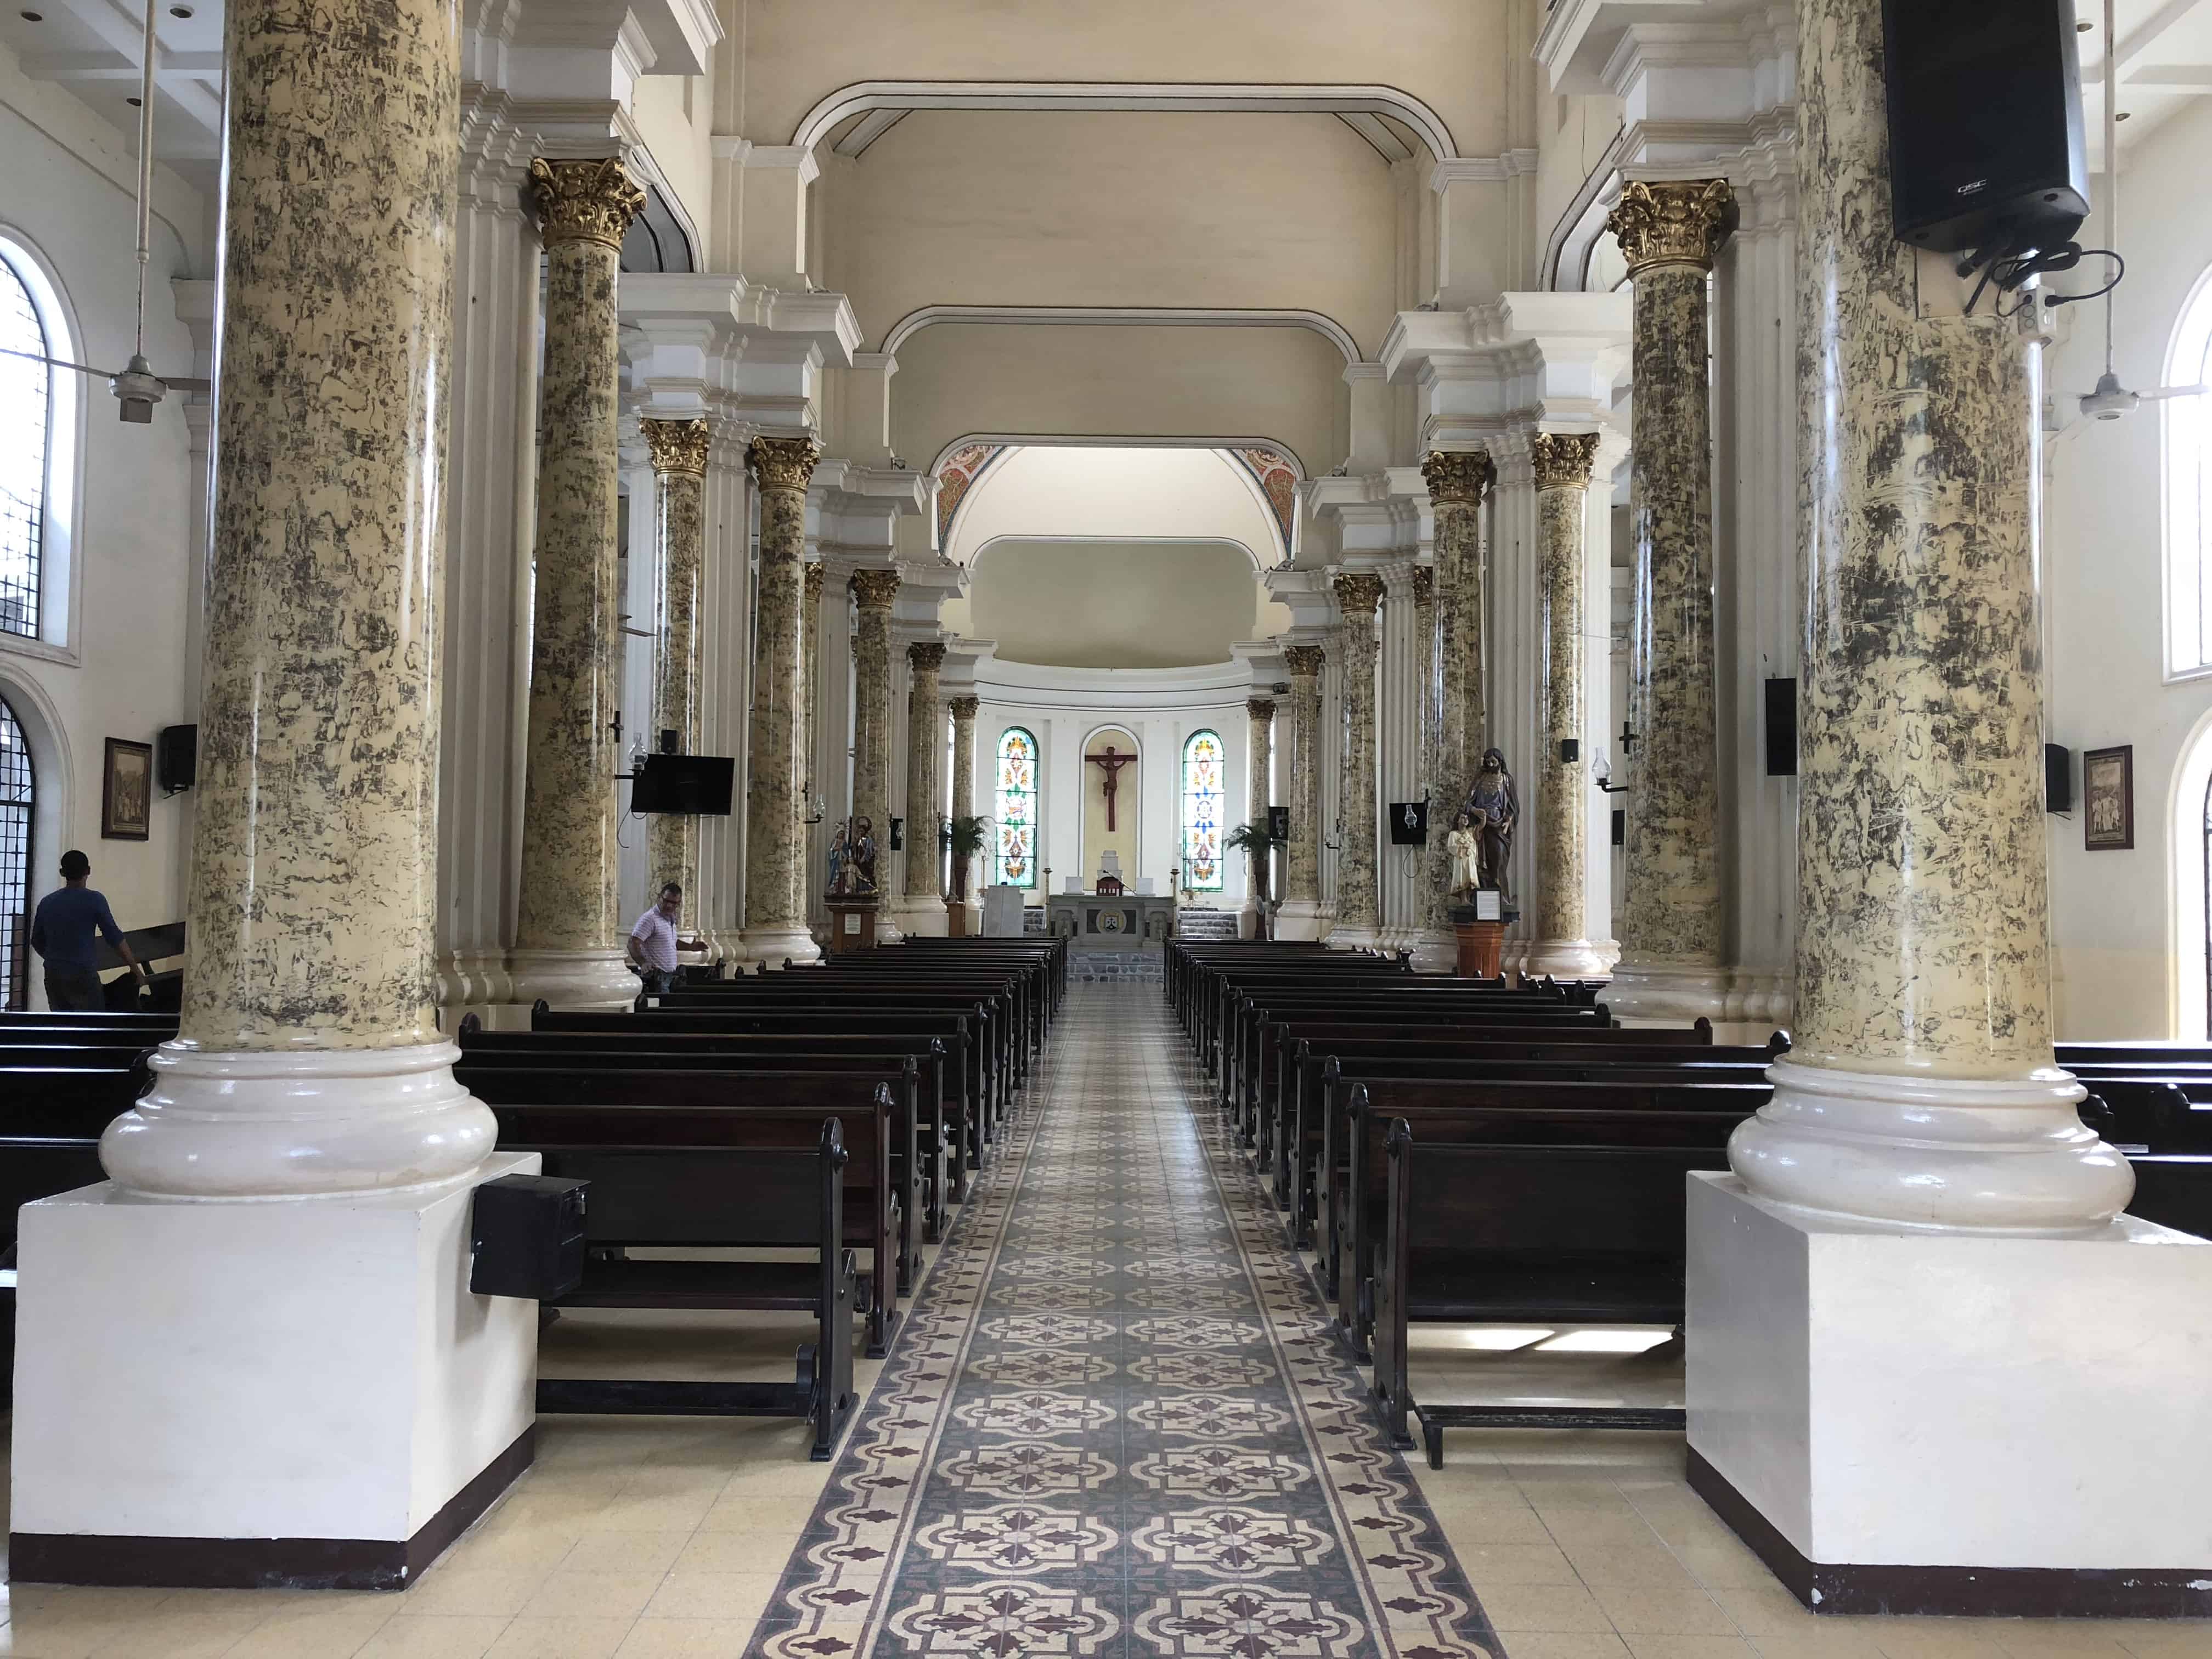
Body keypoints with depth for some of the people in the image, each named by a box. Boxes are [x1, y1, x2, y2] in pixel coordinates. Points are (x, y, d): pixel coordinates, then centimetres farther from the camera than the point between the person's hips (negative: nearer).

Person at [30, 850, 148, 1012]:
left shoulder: (47, 903, 7)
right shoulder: (94, 900, -8)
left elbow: (37, 942, 16)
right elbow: (114, 937, -9)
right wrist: (135, 969, -3)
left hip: (54, 976, 5)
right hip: (83, 975, -5)